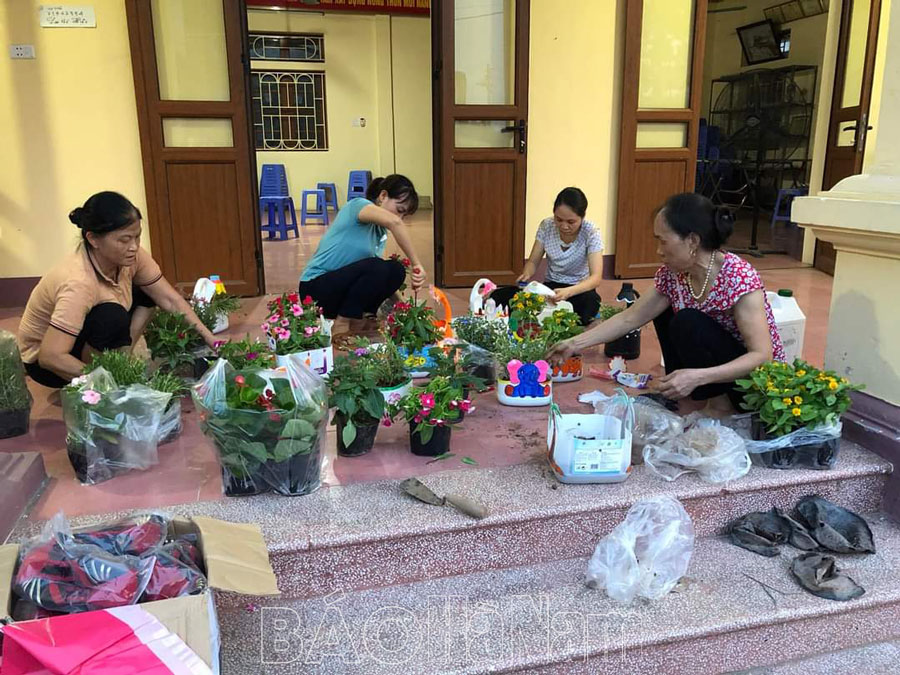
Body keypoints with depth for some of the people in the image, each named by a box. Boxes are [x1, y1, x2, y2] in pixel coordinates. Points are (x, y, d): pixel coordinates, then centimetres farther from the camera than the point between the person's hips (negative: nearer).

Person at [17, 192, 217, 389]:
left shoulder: (129, 255, -18)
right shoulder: (78, 282, -37)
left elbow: (170, 299, -12)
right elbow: (51, 357, -38)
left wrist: (210, 339, -19)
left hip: (84, 339, 7)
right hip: (44, 361, -7)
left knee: (147, 293, -7)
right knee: (112, 316, -33)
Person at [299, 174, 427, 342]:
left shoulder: (381, 232, 11)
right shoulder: (357, 205, -13)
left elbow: (382, 279, 7)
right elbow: (393, 221, -36)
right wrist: (416, 264, -36)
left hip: (343, 288, 8)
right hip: (316, 287, -8)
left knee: (396, 271, -9)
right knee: (375, 268, -29)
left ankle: (360, 319, 2)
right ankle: (343, 325, -14)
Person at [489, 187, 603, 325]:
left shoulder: (591, 233, -17)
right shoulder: (546, 226, -7)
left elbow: (596, 277, -25)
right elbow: (533, 262, 0)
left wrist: (568, 292, -45)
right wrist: (526, 274, -25)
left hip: (579, 289, -3)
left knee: (590, 301, -42)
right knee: (498, 297, -20)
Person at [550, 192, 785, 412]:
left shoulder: (738, 277, -29)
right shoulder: (672, 274, -8)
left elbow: (763, 356, -31)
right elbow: (629, 319, 1)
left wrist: (697, 377, -41)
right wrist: (575, 344, 0)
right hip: (719, 367, 7)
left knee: (688, 323, -26)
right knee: (663, 310, 3)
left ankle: (720, 401, -8)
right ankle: (675, 391, 4)